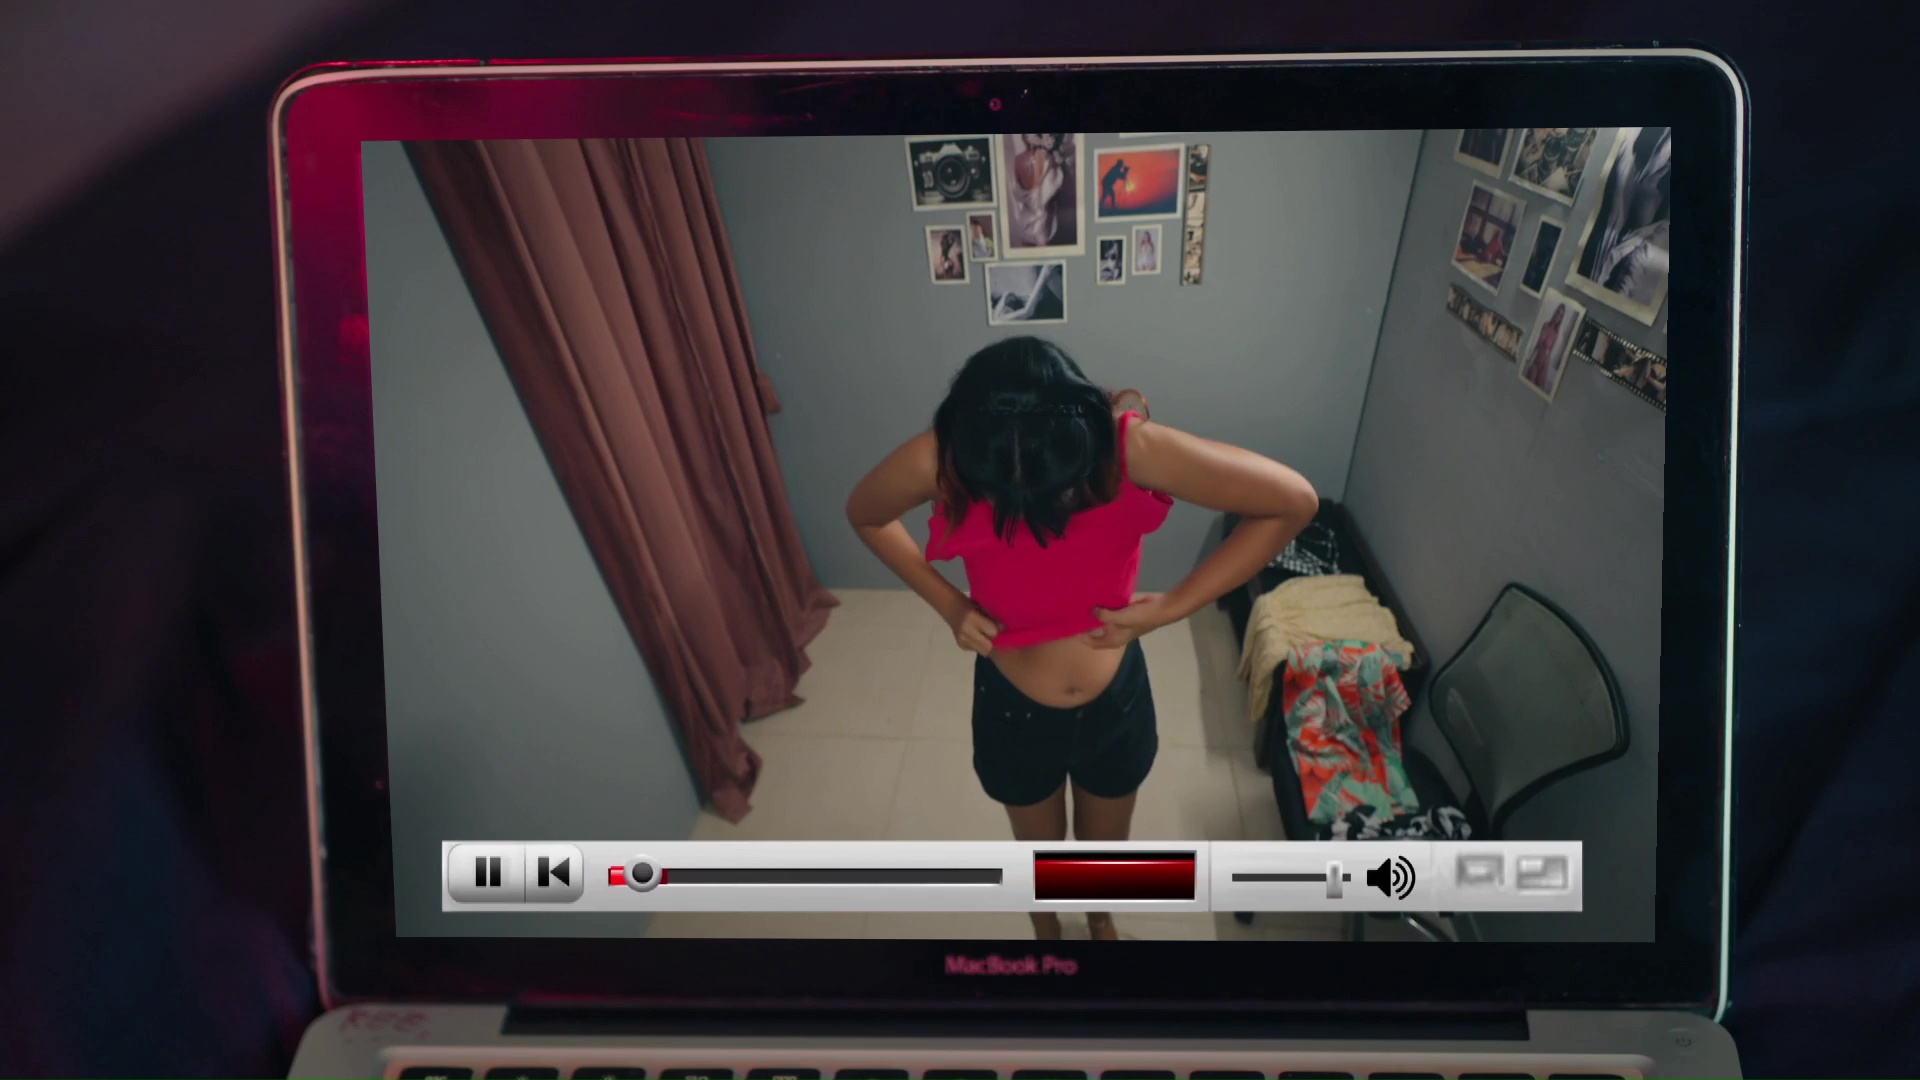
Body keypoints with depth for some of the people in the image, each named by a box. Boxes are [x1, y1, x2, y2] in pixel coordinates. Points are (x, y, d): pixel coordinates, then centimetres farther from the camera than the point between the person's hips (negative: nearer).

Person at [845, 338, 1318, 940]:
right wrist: (948, 603, -16)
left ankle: (1101, 924, 63)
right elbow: (864, 515, -6)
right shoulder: (939, 462, -30)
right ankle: (1047, 935, 61)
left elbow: (1295, 502, -24)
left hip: (1115, 703, 0)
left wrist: (1172, 607, -22)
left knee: (1105, 846, 29)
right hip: (1013, 710, 0)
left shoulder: (1132, 449, -33)